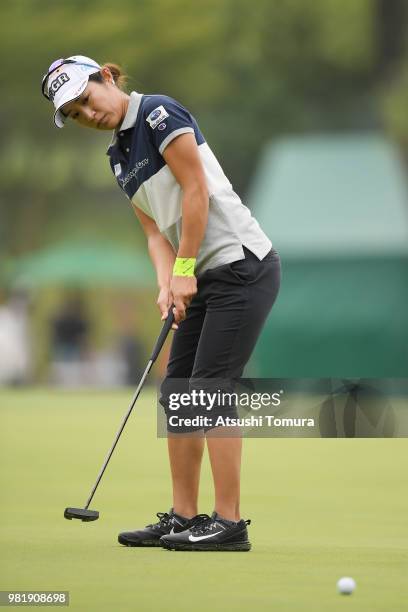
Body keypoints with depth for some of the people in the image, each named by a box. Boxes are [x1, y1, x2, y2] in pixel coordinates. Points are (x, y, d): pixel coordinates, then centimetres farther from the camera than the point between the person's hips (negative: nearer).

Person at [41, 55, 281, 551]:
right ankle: (183, 519, 11)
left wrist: (185, 269, -12)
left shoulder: (158, 112, -9)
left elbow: (197, 190, -15)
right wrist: (167, 285, -5)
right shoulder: (118, 156, 16)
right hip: (205, 278, 9)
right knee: (176, 392, 7)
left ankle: (229, 523, -9)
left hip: (242, 264, -9)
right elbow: (156, 231, 13)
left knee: (210, 389, -11)